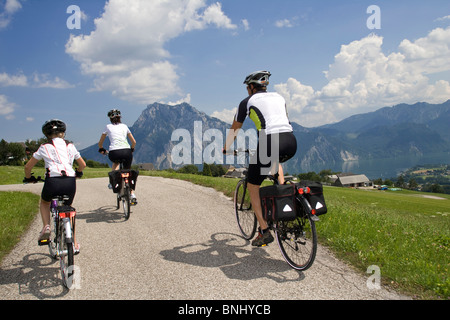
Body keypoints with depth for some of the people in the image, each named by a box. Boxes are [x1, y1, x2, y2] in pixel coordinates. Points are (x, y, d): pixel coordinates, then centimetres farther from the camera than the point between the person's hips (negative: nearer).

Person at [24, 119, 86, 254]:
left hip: (53, 181, -2)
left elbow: (28, 167, 16)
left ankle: (46, 227, 9)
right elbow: (83, 164, 26)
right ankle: (74, 244, 25)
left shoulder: (44, 147, 11)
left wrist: (28, 178, 36)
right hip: (70, 182, 2)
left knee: (44, 202, 33)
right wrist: (78, 173, 47)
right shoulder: (70, 146, 18)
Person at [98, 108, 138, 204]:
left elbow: (100, 143, 24)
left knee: (116, 162, 36)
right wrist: (131, 150, 42)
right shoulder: (124, 126, 21)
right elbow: (134, 142, 23)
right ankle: (132, 195, 11)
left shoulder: (108, 126, 17)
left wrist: (101, 149, 44)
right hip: (127, 151, 2)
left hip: (114, 152, -1)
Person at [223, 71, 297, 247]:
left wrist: (225, 149, 36)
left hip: (269, 143, -5)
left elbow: (234, 130, 21)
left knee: (252, 187, 14)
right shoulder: (279, 97, 27)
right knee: (275, 158, 43)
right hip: (291, 143, 6)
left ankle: (264, 232, 11)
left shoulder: (247, 101, 13)